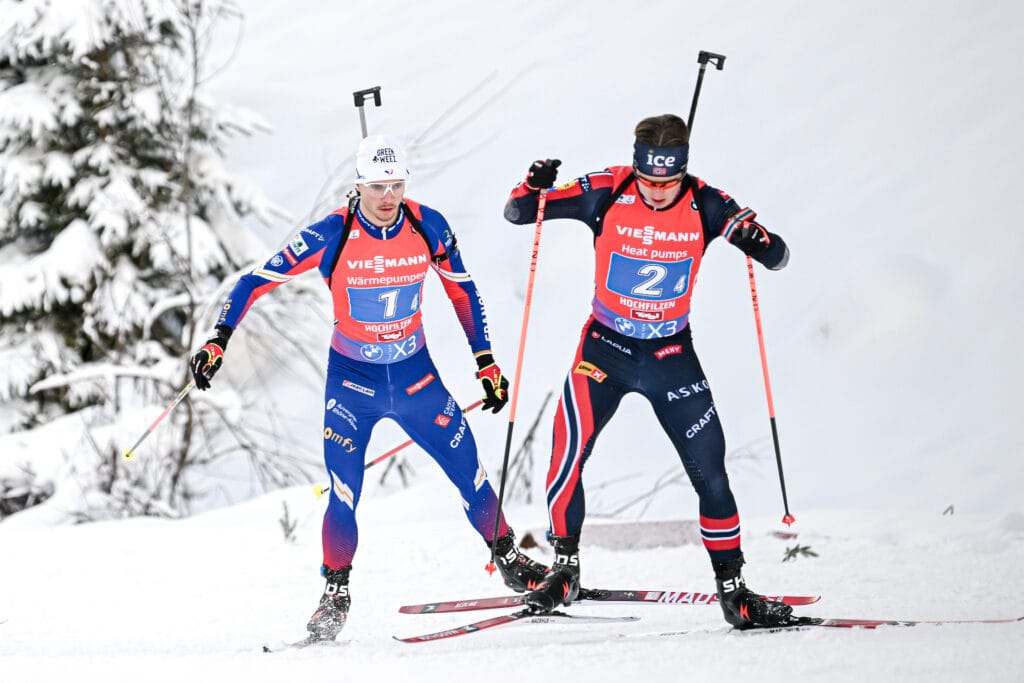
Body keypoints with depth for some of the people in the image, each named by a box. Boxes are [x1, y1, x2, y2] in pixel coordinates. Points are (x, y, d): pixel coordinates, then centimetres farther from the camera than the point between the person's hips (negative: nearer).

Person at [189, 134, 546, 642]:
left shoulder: (428, 227, -11)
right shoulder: (332, 235, -18)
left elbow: (462, 292, 5)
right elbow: (258, 281, -13)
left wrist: (486, 362, 6)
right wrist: (218, 341, -22)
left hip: (416, 374, 2)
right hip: (352, 378, -2)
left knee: (470, 475, 3)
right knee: (344, 496, -11)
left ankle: (509, 561, 26)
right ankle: (335, 595, 9)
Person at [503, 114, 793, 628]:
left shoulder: (705, 204, -12)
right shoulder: (605, 193, -14)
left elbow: (777, 256, -9)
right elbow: (516, 213, -10)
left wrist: (758, 243, -32)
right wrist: (534, 188, -33)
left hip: (671, 354, 1)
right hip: (606, 346, -1)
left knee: (710, 472, -2)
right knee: (569, 449, -17)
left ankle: (733, 591, 11)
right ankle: (565, 569, 3)